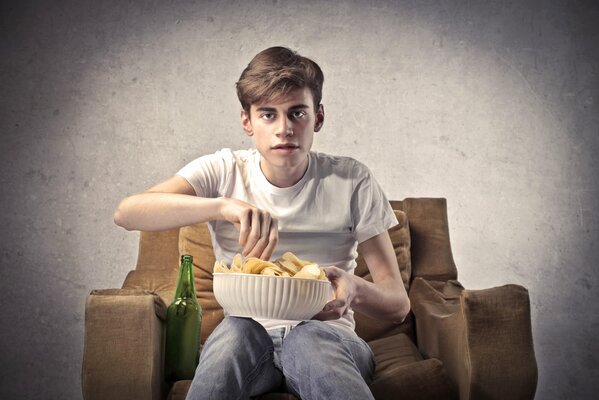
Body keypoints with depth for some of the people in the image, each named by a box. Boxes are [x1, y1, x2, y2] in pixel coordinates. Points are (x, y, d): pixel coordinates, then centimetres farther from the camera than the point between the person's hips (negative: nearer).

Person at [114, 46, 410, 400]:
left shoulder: (352, 181, -3)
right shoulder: (224, 172, -1)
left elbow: (398, 304, -5)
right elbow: (126, 213, -18)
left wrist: (354, 289, -29)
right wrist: (223, 205, -34)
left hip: (328, 337, -1)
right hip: (244, 343, 2)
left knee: (309, 341, -36)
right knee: (237, 330, -33)